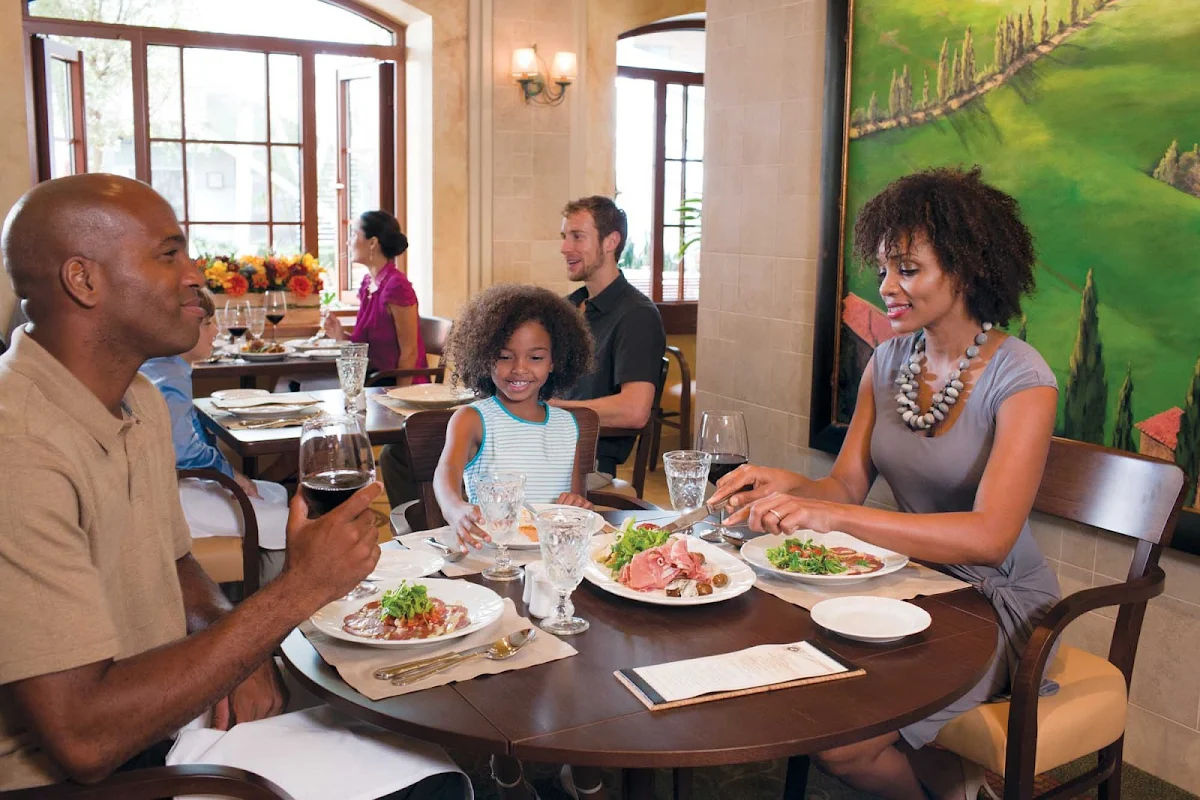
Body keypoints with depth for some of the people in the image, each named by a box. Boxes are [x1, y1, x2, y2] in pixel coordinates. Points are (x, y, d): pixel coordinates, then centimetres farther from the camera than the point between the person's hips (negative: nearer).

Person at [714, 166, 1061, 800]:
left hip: (996, 600, -6)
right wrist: (789, 487, -22)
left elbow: (989, 538, -27)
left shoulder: (1020, 380, -16)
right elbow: (847, 484, 2)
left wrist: (831, 516, -35)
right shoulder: (889, 361, 3)